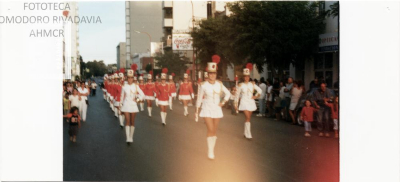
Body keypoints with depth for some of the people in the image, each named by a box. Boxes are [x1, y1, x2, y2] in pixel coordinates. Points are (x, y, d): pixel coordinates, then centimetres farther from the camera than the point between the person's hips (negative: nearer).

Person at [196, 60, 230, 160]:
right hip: (207, 109, -3)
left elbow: (228, 93, 12)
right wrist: (197, 111, 2)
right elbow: (199, 98, -2)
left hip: (217, 109, 3)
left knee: (214, 131, 9)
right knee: (210, 130, -13)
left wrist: (223, 102, 0)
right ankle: (210, 152, -4)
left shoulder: (219, 84, -2)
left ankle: (212, 150, 22)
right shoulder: (203, 85, -10)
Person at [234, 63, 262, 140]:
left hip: (251, 102, 4)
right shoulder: (240, 85, -3)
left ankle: (246, 133, 23)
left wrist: (256, 96, -1)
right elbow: (237, 94, 2)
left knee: (248, 118, 10)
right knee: (248, 118, -15)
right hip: (244, 102, -4)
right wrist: (236, 103, 3)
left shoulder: (252, 84, 4)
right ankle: (248, 135, -14)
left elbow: (259, 90, 11)